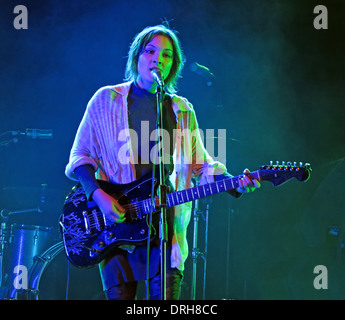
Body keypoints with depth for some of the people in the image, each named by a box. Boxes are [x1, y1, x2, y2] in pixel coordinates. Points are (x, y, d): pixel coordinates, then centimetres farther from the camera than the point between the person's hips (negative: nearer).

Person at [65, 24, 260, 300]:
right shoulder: (106, 100, 5)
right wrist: (99, 194, -13)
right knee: (119, 294, -4)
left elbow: (200, 164, 12)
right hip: (117, 221, -2)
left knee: (167, 296, -3)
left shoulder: (182, 110, 12)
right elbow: (80, 156, 3)